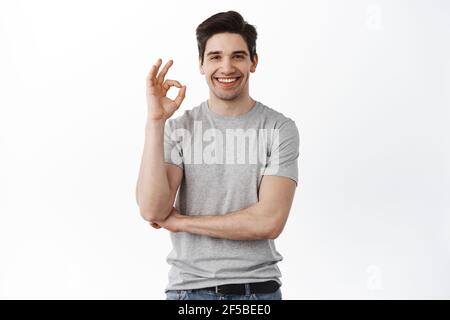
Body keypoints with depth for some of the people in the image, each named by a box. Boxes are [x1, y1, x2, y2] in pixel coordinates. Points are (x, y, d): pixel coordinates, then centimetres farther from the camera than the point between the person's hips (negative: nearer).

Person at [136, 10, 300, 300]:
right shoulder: (178, 128, -1)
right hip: (189, 287, 1)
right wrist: (155, 121, -18)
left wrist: (181, 221, -10)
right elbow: (152, 211, -14)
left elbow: (269, 222, -15)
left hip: (258, 288, -1)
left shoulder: (279, 129, -6)